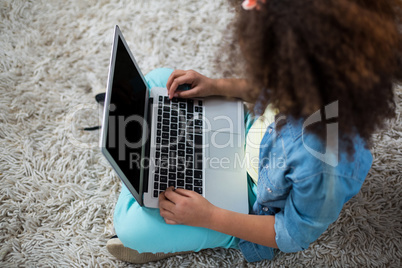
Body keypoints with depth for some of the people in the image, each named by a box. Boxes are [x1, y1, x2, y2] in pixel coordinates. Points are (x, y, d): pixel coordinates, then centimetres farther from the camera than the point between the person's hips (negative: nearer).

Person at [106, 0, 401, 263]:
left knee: (133, 228, -22)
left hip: (255, 206, -6)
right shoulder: (314, 83, -24)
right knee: (156, 81, 3)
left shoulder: (325, 164, -42)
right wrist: (217, 86, -9)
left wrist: (209, 217, -26)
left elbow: (294, 236, -23)